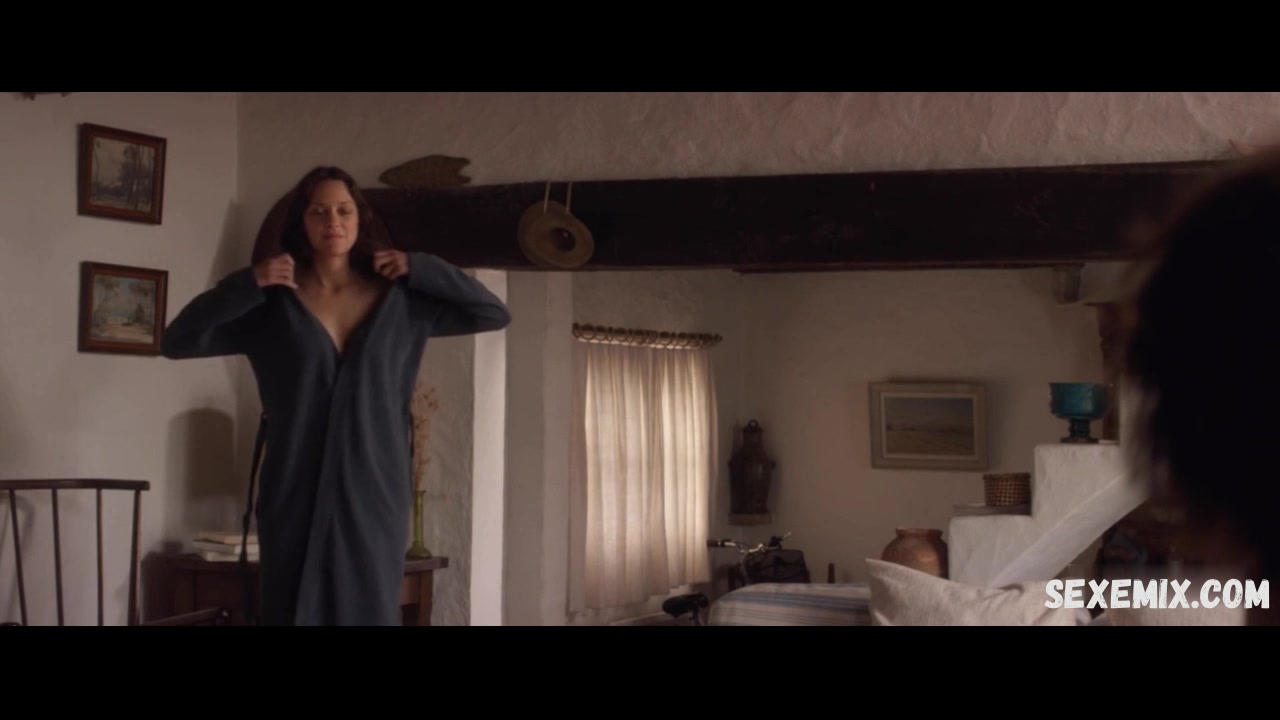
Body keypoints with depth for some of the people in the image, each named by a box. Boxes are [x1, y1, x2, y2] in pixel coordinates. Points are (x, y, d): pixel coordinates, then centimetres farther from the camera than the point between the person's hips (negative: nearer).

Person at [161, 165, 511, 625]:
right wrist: (246, 284, -12)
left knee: (368, 612, 4)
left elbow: (495, 314, 7)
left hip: (373, 493, 1)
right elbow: (175, 342, -2)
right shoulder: (273, 303, 3)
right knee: (295, 611, 1)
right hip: (296, 495, -1)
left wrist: (420, 269, -1)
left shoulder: (399, 300, 6)